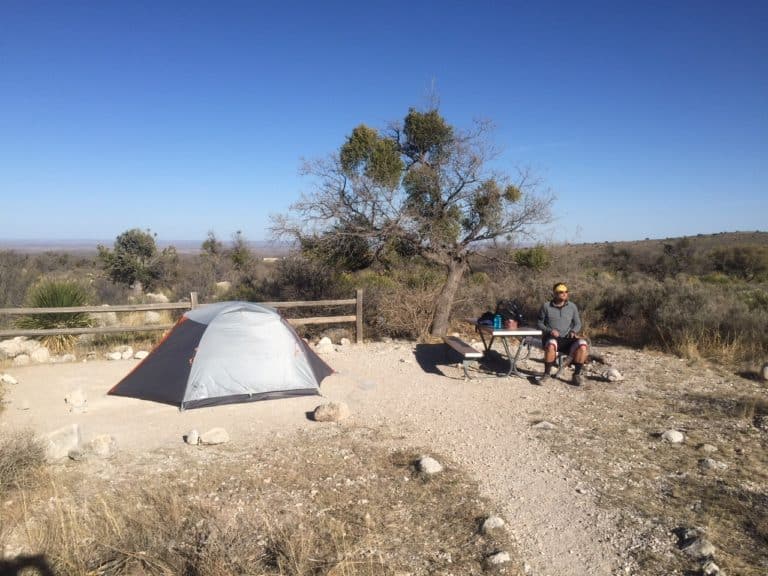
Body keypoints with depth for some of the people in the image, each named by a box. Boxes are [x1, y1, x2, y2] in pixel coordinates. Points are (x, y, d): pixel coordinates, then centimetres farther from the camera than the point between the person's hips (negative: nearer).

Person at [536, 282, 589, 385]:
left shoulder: (572, 306, 12)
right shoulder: (546, 306, 6)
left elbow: (578, 324, 17)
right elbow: (539, 323, 9)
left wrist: (573, 331, -5)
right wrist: (550, 330, -10)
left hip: (567, 339, 2)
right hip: (552, 338, -2)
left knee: (582, 345, -29)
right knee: (551, 345, -39)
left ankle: (577, 374, -10)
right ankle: (546, 374, -18)